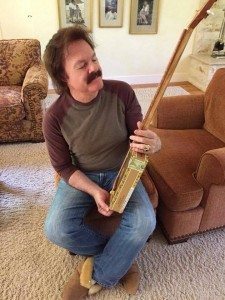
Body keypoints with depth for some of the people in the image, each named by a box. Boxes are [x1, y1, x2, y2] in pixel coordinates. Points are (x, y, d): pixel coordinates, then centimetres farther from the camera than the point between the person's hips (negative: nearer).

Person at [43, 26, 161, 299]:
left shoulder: (122, 93, -17)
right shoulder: (55, 117, -18)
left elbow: (138, 136, -7)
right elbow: (63, 167, -8)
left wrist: (153, 144, -33)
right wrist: (95, 191, -23)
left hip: (121, 172, 1)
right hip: (80, 176, 0)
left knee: (145, 222, -24)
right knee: (56, 230, -22)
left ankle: (96, 276, 2)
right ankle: (121, 256, 4)